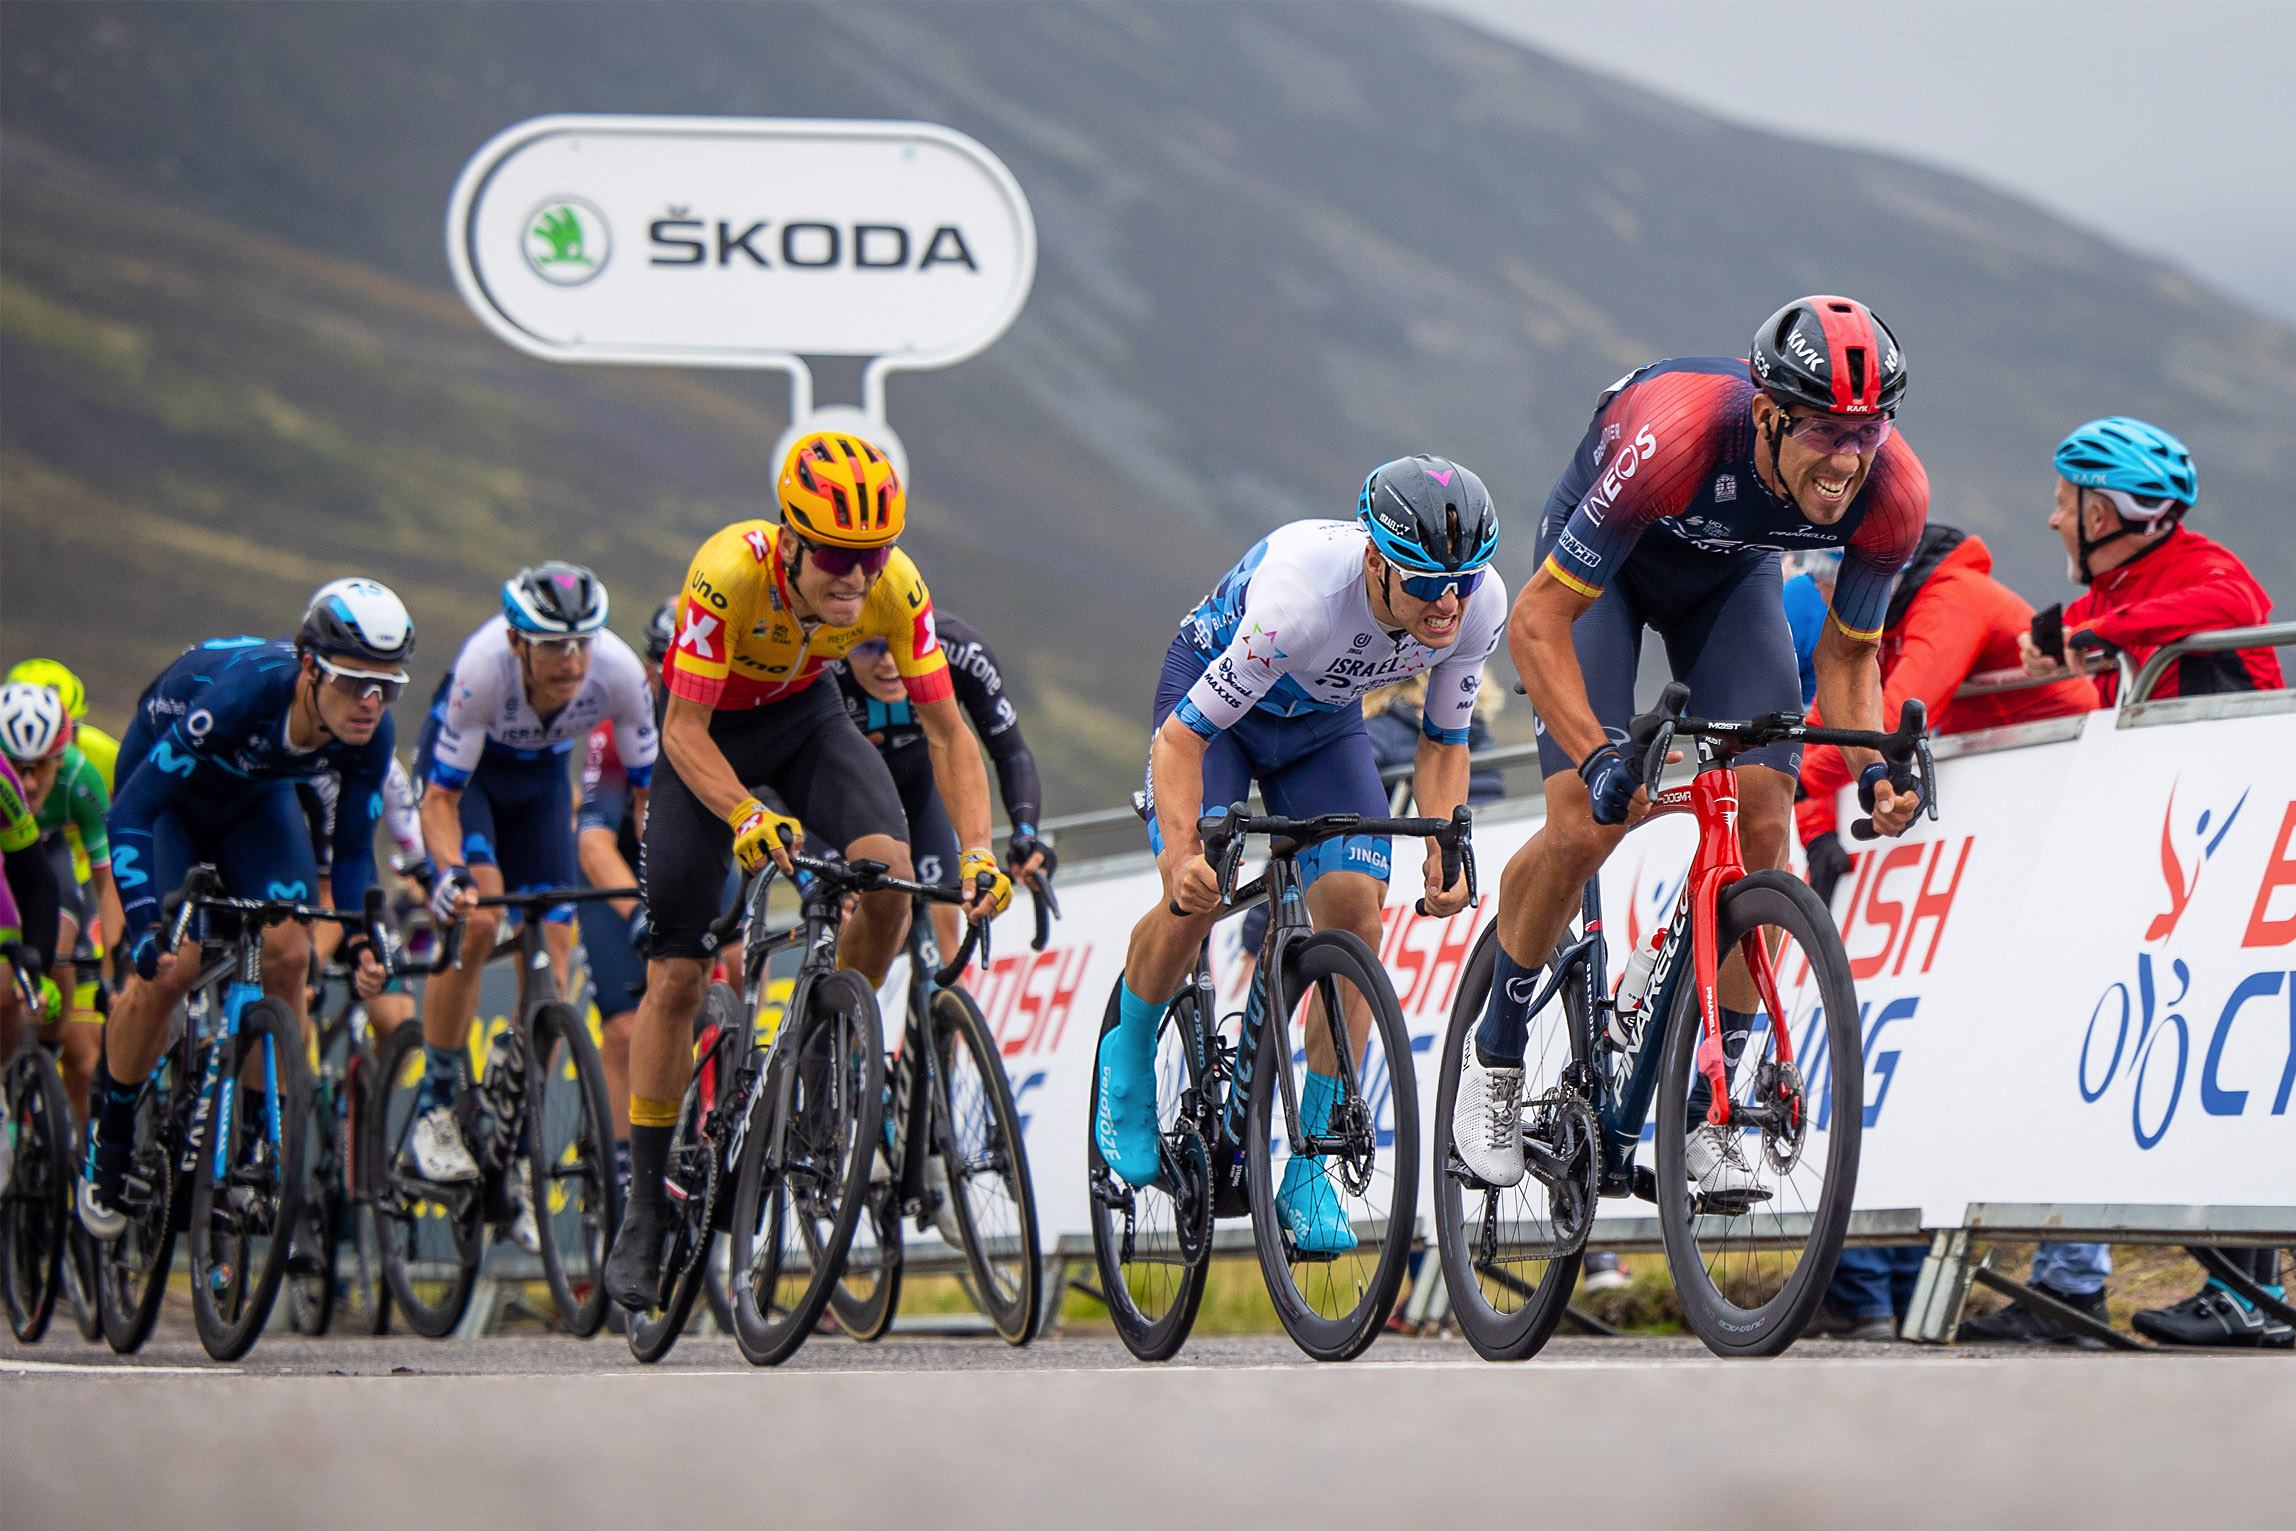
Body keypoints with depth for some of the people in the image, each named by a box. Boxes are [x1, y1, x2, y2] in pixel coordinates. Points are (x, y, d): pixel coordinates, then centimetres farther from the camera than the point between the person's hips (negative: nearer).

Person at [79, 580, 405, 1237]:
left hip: (256, 799, 4)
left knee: (287, 952, -16)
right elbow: (130, 811, -38)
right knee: (166, 967, -18)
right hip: (166, 795, -4)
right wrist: (142, 924, -47)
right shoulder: (242, 693, -41)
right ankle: (106, 1144, 2)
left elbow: (353, 850, -12)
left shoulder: (368, 735, -27)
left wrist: (364, 939, -28)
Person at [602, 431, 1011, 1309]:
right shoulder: (730, 573, -36)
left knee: (888, 869, -27)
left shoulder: (896, 587, -26)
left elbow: (946, 731, -20)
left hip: (805, 715, 2)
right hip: (710, 730, -2)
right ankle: (645, 1207, 8)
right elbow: (684, 731, -31)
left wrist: (978, 852, -33)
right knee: (675, 975, -4)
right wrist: (749, 819, -48)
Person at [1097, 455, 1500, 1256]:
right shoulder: (1302, 595, -42)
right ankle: (1129, 1054, 10)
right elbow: (1182, 736, -36)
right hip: (1211, 688, -4)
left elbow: (1443, 742, -10)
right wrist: (1183, 858, -49)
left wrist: (1441, 855, -26)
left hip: (1323, 720, 4)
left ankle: (1309, 1174, -5)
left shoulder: (1480, 606, -27)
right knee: (1197, 895, -23)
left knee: (1355, 910, -14)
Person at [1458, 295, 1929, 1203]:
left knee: (1764, 822, -14)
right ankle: (1494, 1056, 6)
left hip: (1729, 574, 4)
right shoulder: (1677, 437, -42)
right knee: (1586, 824, -19)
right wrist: (1599, 754, -48)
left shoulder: (1893, 494, -29)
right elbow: (1537, 622, -35)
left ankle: (1704, 1110, -5)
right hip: (1602, 559, -4)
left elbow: (1847, 656, -11)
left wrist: (1871, 765, -30)